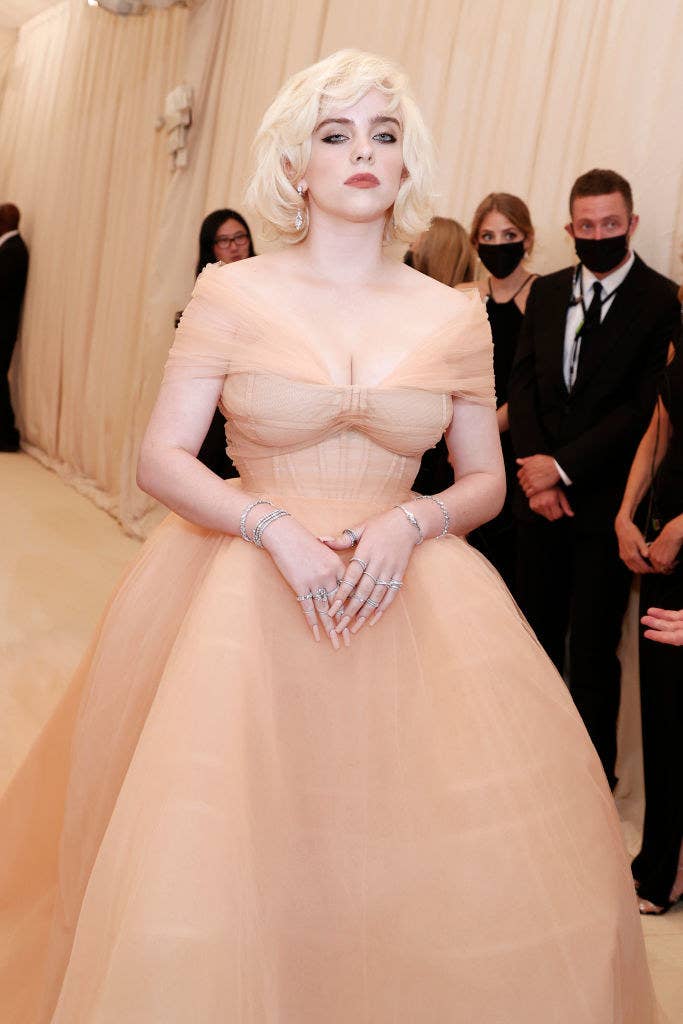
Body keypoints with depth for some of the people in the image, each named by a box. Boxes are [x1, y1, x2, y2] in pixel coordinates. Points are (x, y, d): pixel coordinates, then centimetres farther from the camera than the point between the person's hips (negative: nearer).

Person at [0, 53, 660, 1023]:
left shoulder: (456, 316, 4)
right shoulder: (232, 294, -2)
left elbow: (486, 481, 9)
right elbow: (161, 457, -3)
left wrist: (408, 524, -12)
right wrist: (277, 526, -17)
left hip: (407, 600, 2)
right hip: (243, 595, -1)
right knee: (215, 861, -1)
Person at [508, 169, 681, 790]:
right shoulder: (547, 293, 10)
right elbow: (523, 384, 7)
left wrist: (563, 467, -14)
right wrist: (536, 471, -6)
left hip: (605, 500, -4)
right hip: (541, 493, 5)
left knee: (592, 650, 2)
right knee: (539, 631, 12)